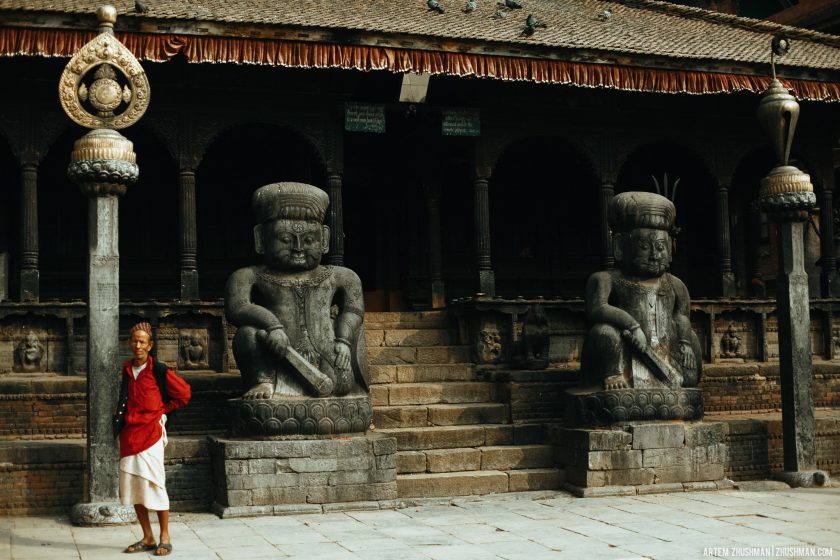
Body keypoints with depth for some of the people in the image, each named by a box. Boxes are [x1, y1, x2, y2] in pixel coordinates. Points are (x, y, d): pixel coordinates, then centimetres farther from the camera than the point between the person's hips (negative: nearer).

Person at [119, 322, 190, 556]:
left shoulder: (158, 370, -7)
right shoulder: (125, 370, 9)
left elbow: (183, 393, -1)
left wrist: (162, 410, 1)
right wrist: (121, 423, 15)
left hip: (150, 433, -6)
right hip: (129, 433, 6)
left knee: (153, 484, -5)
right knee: (131, 486, 6)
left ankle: (165, 538, 5)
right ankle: (148, 538, 15)